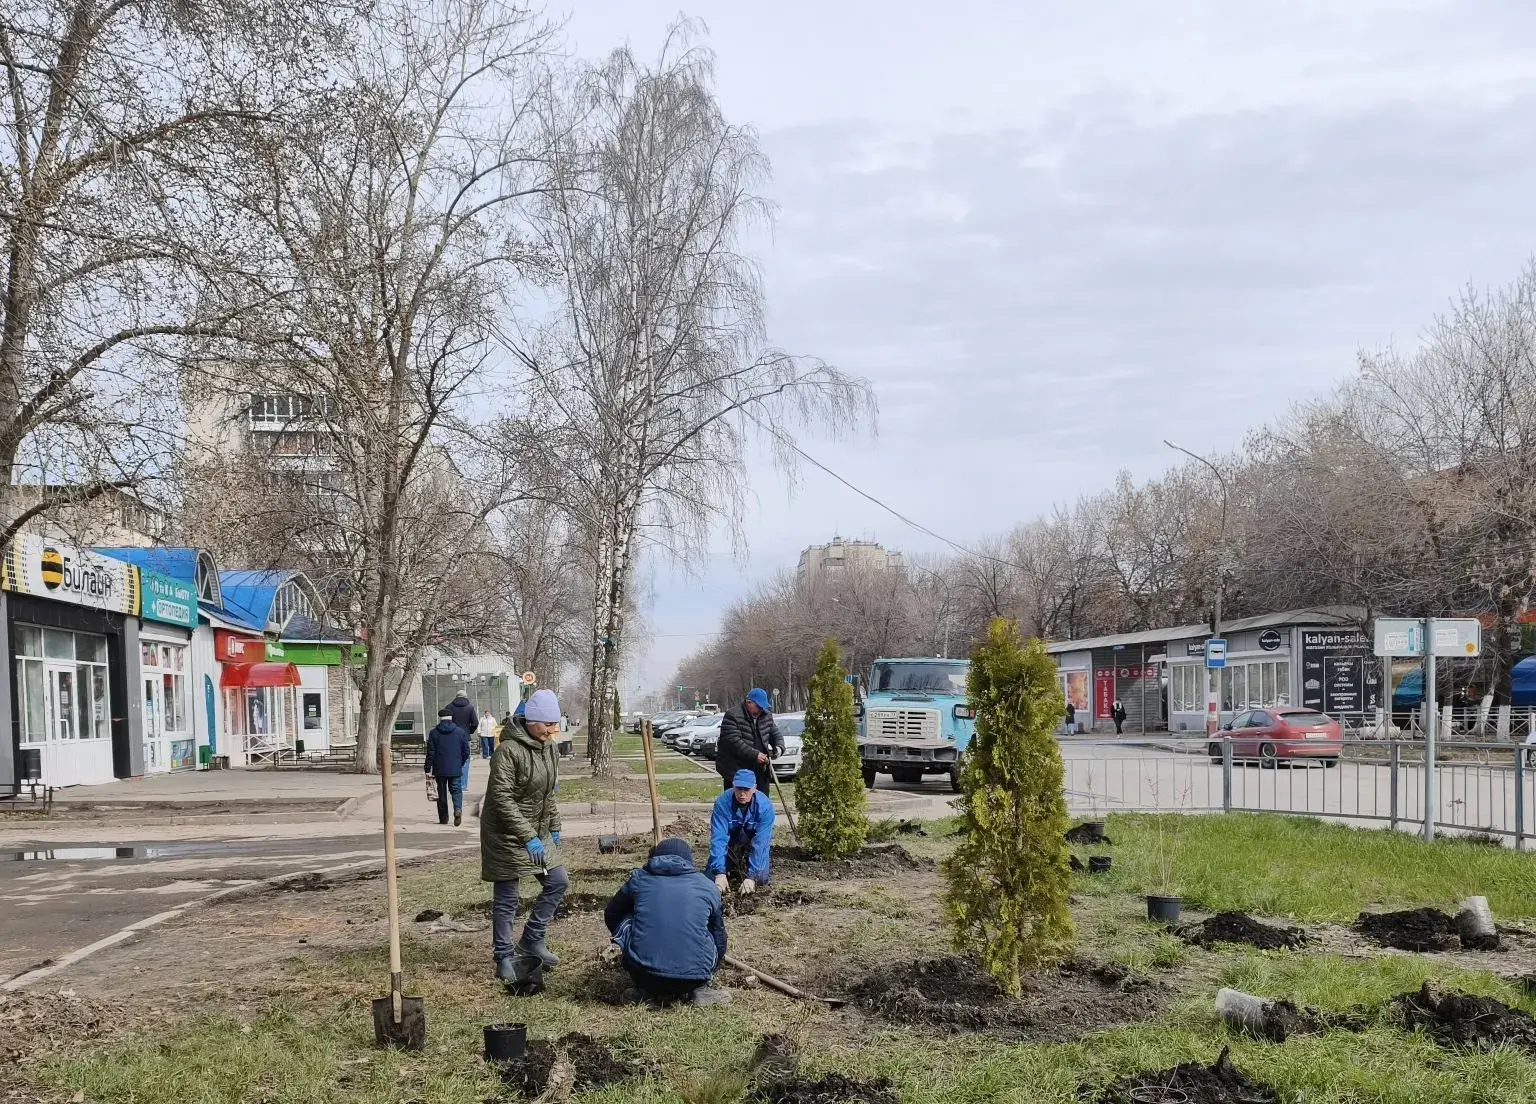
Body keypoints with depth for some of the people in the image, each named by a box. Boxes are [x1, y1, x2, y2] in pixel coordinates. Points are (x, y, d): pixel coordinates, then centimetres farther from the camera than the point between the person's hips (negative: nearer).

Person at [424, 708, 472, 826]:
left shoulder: (434, 733, -3)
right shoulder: (460, 732, 1)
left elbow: (430, 753, -4)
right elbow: (466, 751, 4)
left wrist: (428, 769, 2)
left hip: (440, 769, 0)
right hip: (455, 769, 0)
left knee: (442, 792, 10)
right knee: (456, 790, 6)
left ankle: (443, 818, 14)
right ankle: (458, 809, -20)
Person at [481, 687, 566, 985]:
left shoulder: (548, 747, 6)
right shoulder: (509, 751, -21)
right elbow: (502, 799, -24)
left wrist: (554, 826, 17)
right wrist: (527, 837, -26)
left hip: (537, 831, 9)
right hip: (506, 834, -8)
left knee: (558, 882, 10)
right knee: (506, 898, 0)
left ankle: (532, 941, 22)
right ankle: (504, 959, 12)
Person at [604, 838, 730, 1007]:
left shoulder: (639, 878, 13)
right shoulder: (707, 885, 15)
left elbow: (610, 916, 29)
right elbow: (719, 936, 28)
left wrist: (622, 942, 48)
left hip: (645, 974, -1)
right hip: (694, 977, 1)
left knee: (624, 923, 26)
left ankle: (647, 991, 17)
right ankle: (699, 989, 11)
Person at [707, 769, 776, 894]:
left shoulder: (765, 806, -29)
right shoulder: (722, 802, -28)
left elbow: (761, 842, -32)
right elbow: (718, 838, -33)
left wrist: (751, 877, -39)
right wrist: (720, 873, -42)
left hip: (754, 838, 0)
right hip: (731, 839, 0)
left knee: (761, 879, -19)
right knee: (710, 876, -15)